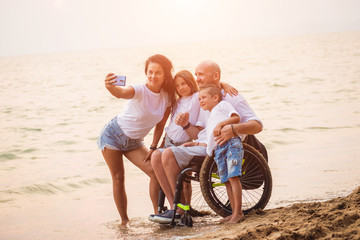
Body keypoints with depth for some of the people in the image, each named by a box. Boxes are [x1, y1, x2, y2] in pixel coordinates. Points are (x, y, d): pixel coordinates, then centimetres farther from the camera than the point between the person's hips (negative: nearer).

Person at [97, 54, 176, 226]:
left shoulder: (167, 97, -8)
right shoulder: (140, 91, -25)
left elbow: (160, 125, 1)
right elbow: (121, 93, -47)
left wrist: (153, 148, -3)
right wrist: (110, 86, -69)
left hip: (134, 142, 5)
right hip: (114, 135, -5)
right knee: (118, 178, -3)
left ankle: (157, 213, 0)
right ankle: (124, 220, 6)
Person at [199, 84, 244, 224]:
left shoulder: (222, 105, 13)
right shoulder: (210, 120, 36)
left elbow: (236, 118, -4)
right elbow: (209, 142, 33)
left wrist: (220, 124, -13)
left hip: (231, 143, -8)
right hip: (218, 149, 8)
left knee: (233, 177, -16)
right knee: (226, 181, 3)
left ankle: (238, 212, -19)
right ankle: (234, 212, 6)